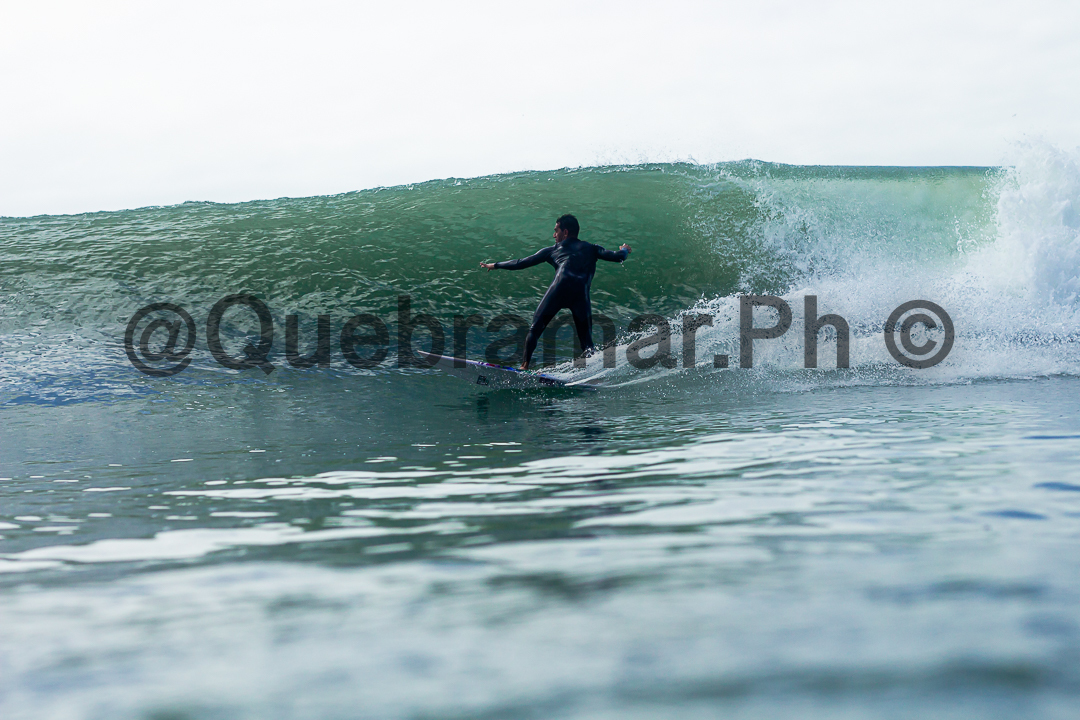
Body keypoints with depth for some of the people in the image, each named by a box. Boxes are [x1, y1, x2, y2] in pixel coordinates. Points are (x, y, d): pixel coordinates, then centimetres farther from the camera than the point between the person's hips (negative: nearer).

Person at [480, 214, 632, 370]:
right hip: (581, 292, 1)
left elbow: (522, 263, 31)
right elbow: (617, 256, 22)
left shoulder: (553, 250, 28)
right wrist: (624, 250, 47)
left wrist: (495, 265, 43)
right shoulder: (591, 249, 31)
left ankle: (525, 365, -3)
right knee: (586, 341, 7)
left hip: (560, 286, -1)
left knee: (535, 327, 10)